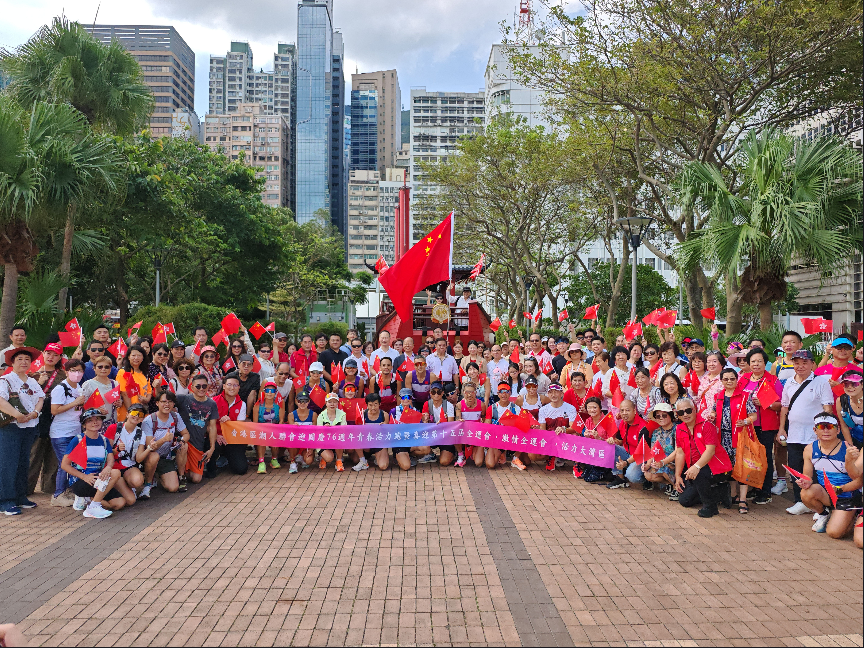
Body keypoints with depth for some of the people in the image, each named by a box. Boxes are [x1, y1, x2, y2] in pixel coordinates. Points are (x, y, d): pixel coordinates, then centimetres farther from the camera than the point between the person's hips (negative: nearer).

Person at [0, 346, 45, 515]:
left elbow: (40, 398, 9)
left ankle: (20, 497, 20)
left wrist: (35, 413, -10)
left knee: (23, 463, 12)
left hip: (29, 428, 7)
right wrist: (18, 415, -26)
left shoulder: (32, 382, 16)